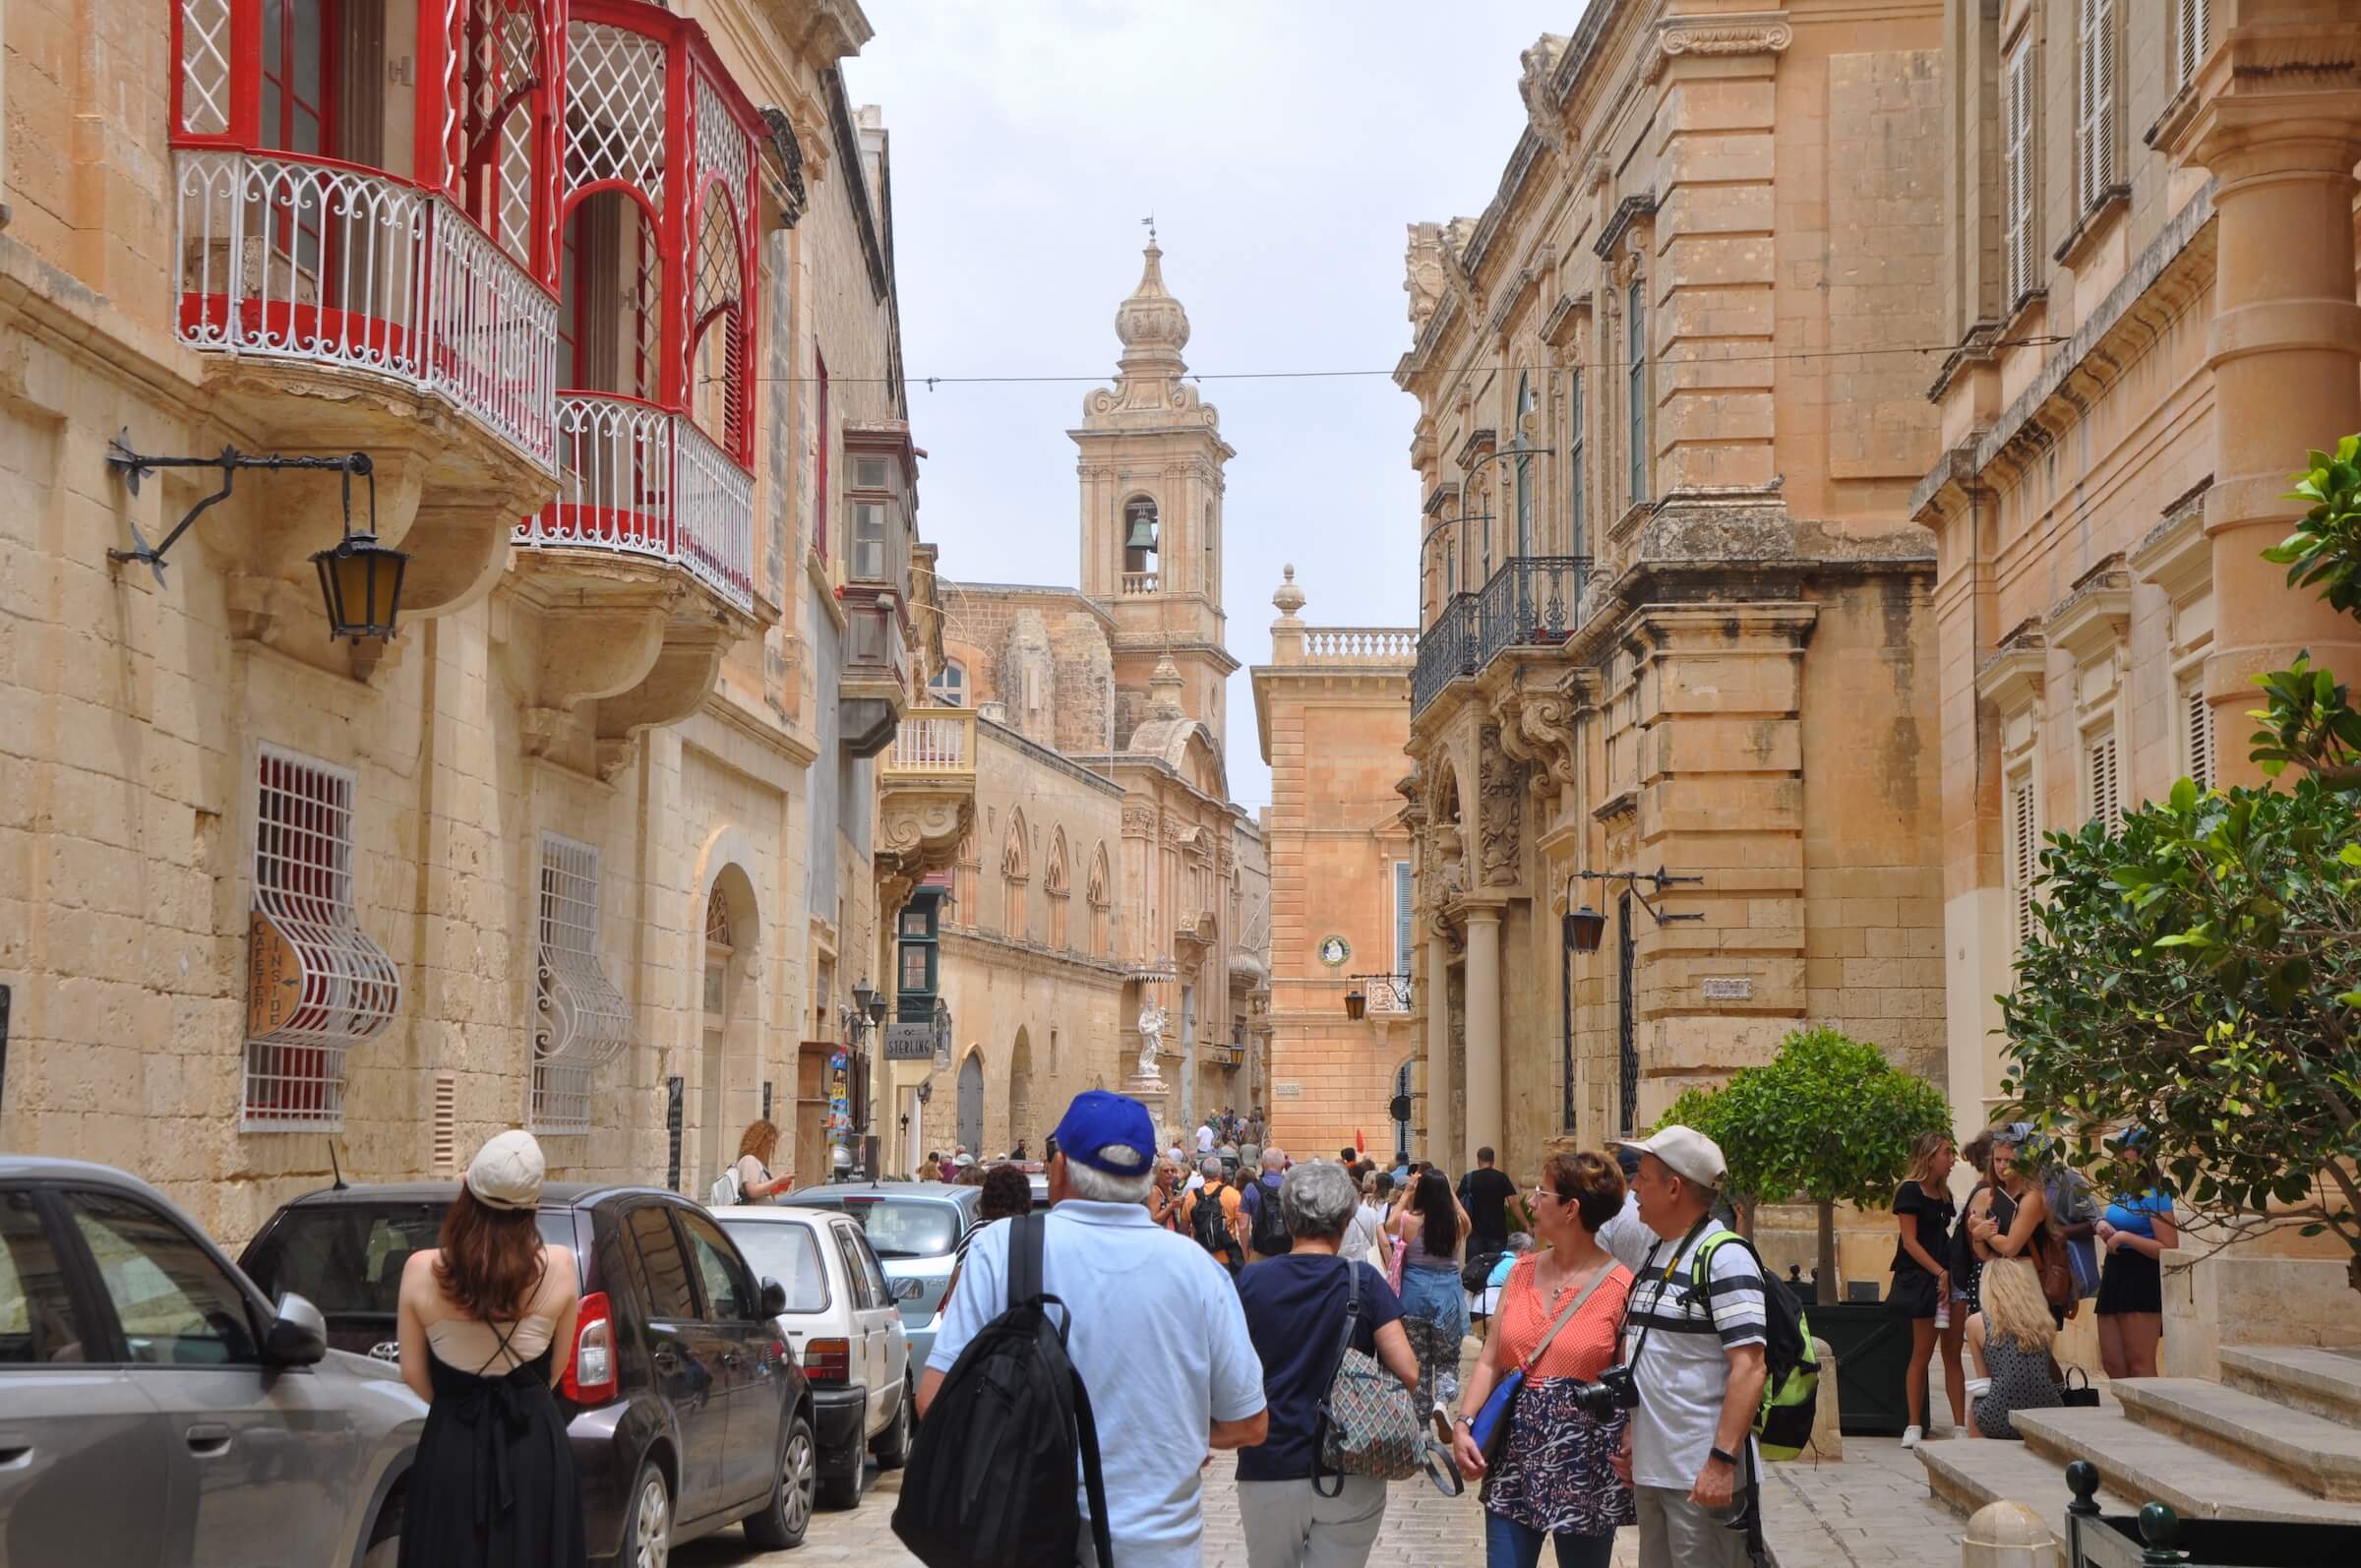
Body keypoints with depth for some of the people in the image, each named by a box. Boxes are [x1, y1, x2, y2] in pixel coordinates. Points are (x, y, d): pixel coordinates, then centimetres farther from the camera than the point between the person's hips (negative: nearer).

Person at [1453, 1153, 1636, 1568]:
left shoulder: (1621, 1287, -8)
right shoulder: (1523, 1271, 8)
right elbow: (1489, 1360, 8)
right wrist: (1464, 1423, -4)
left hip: (1584, 1468, -4)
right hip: (1515, 1455, 4)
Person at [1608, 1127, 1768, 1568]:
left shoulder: (1723, 1258, -13)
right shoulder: (1656, 1255, 14)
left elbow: (1749, 1368, -20)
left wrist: (1722, 1461, -25)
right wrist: (1630, 1435, 16)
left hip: (1702, 1477, -9)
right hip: (1649, 1470, 9)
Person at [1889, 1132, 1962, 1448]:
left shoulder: (1943, 1194, 15)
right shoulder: (1910, 1192, -7)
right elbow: (1910, 1242, -12)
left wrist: (1952, 1273, 5)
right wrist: (1940, 1273, -17)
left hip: (1946, 1277, 7)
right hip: (1920, 1279, -7)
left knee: (1953, 1353, 4)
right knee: (1922, 1353, -4)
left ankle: (1960, 1425, 4)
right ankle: (1914, 1426, 3)